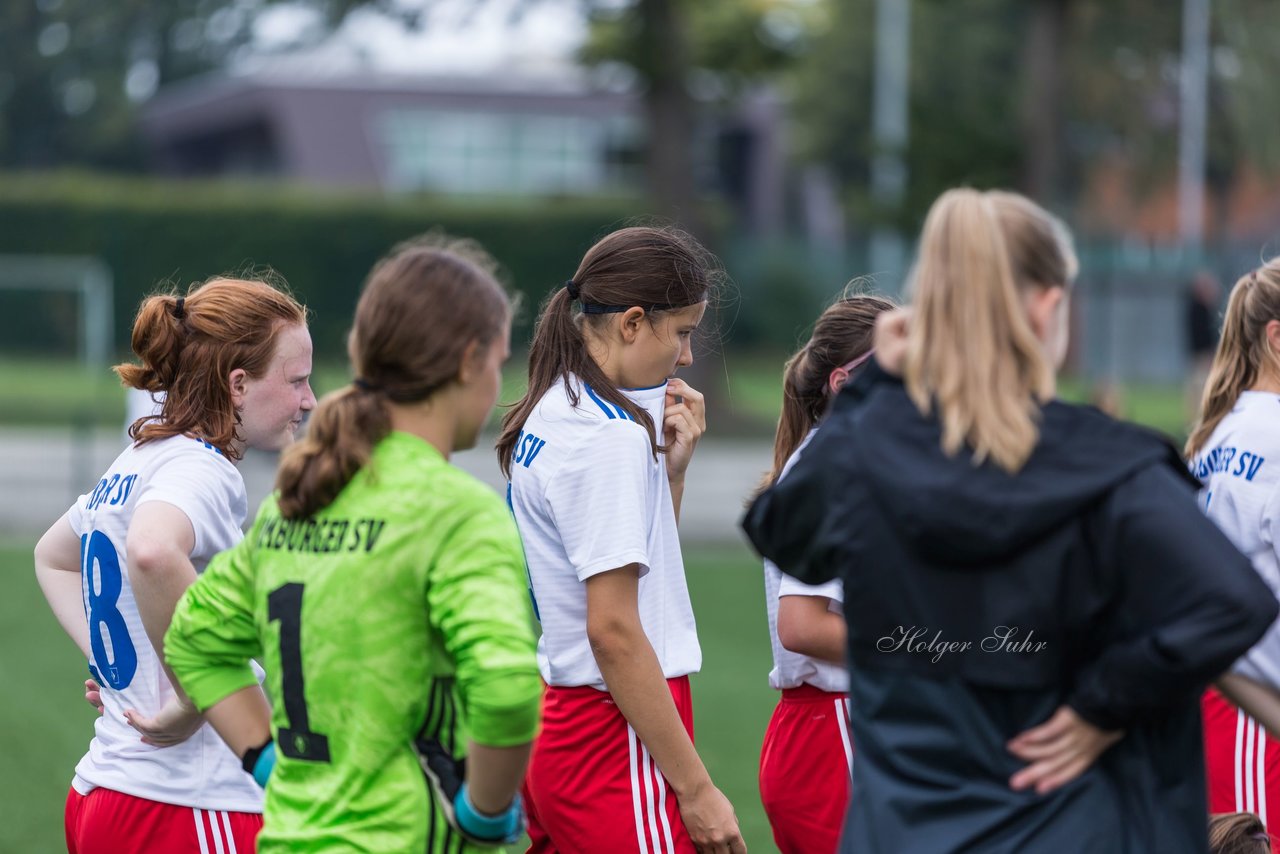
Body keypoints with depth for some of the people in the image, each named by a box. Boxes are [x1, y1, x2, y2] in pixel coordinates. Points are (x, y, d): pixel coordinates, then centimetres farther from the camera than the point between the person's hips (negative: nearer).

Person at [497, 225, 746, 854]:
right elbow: (613, 631, -19)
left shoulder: (549, 414, 13)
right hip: (619, 753, -9)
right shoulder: (608, 437, -15)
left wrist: (671, 469, 9)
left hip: (556, 728, 9)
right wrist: (695, 787, -17)